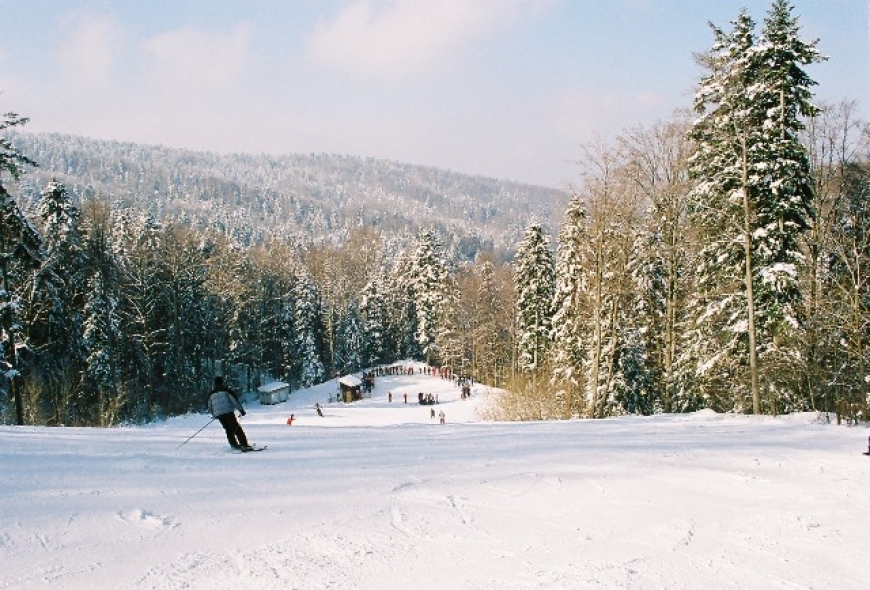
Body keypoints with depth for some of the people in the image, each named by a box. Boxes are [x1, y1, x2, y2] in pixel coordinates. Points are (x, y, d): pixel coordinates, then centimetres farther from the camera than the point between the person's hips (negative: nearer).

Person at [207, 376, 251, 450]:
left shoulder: (211, 394, 14)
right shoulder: (226, 390, 0)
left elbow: (209, 406, 21)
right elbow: (234, 399, -6)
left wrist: (214, 414, 38)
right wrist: (241, 409, -1)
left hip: (218, 414, 4)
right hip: (229, 412, -4)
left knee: (228, 430, 17)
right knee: (237, 428, -3)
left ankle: (234, 444, 13)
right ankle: (244, 444, -11)